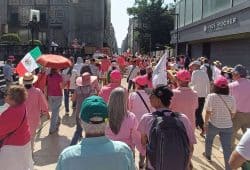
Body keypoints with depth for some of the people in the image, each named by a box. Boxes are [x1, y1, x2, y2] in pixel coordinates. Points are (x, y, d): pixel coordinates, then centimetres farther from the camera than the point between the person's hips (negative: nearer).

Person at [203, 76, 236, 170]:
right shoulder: (231, 99, -7)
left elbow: (208, 112, -12)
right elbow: (233, 114, 1)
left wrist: (205, 123, 1)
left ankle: (208, 155, 47)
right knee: (227, 148, 6)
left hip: (213, 124, -1)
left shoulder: (211, 96, -16)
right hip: (227, 126, 1)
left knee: (208, 139, 27)